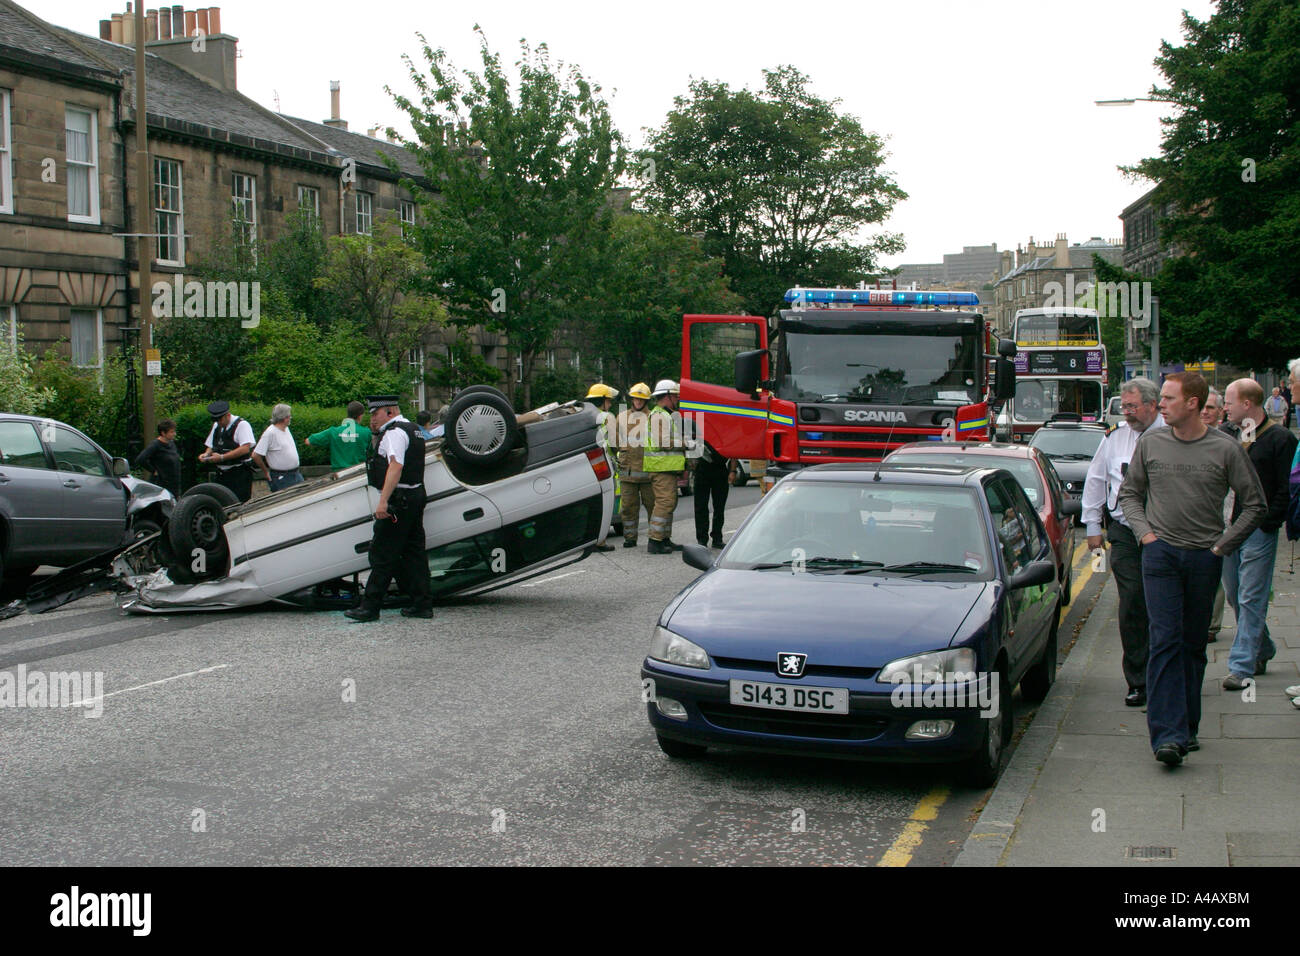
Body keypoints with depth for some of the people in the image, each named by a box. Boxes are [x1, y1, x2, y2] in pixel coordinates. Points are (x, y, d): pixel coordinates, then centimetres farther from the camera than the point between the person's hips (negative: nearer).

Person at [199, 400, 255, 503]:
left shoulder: (242, 425, -9)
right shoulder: (216, 426, 14)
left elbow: (245, 448, -19)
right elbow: (210, 446, 22)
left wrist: (222, 457, -21)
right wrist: (206, 454, -2)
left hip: (239, 475, -7)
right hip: (221, 474, 7)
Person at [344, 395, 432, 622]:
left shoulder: (394, 433, -12)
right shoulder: (412, 429, 20)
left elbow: (396, 466, -26)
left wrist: (383, 501, -31)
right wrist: (376, 431, 25)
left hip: (398, 501, -10)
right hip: (417, 496, 10)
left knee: (382, 554, -7)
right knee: (414, 552, 10)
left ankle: (370, 607, -4)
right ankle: (422, 604, 11)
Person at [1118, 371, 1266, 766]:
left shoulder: (1226, 449, -1)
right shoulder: (1150, 443, 4)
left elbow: (1254, 505, 6)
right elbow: (1129, 493, 15)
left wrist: (1223, 545, 0)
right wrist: (1145, 532, 1)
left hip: (1204, 558, 0)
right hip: (1161, 553, 0)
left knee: (1194, 645, 8)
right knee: (1165, 641, -10)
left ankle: (1187, 728, 19)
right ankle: (1168, 734, -14)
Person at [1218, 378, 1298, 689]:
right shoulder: (1226, 433, 8)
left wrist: (1267, 524, -10)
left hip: (1259, 531, -6)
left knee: (1250, 599, -5)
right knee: (1235, 596, 13)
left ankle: (1242, 667, -2)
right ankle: (1262, 650, 31)